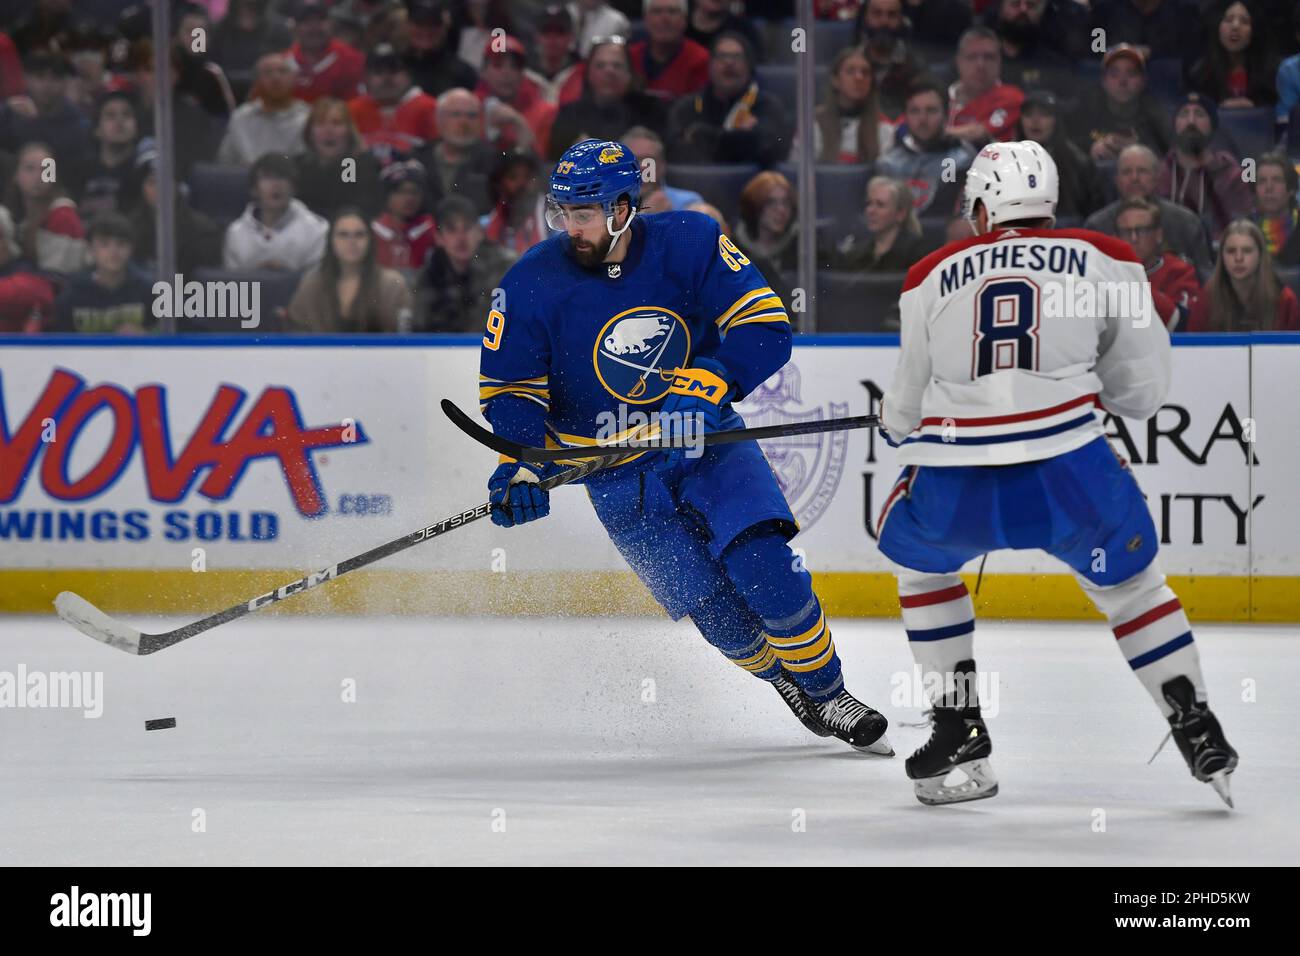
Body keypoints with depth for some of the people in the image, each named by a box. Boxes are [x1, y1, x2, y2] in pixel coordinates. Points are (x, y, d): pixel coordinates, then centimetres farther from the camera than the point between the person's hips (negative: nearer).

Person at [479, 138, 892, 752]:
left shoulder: (691, 244, -14)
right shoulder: (533, 285, -12)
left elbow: (764, 326, -17)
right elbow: (509, 388, -5)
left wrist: (705, 387, -31)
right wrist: (520, 466, -22)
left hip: (705, 439, 0)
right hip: (618, 473, 0)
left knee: (764, 565, -19)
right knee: (714, 605, -9)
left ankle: (827, 693, 0)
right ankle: (782, 678, 20)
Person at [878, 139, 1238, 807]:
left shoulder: (931, 276, 15)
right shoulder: (1104, 261, 10)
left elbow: (905, 412, 21)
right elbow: (1142, 390, 12)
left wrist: (894, 420, 45)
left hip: (952, 490, 1)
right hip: (1068, 473, -1)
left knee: (916, 554, 31)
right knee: (1128, 580, 24)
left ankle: (959, 736, 24)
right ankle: (1197, 732, 14)